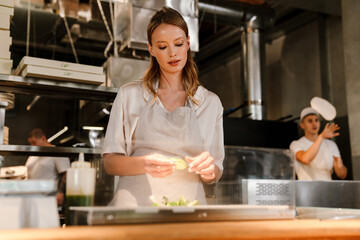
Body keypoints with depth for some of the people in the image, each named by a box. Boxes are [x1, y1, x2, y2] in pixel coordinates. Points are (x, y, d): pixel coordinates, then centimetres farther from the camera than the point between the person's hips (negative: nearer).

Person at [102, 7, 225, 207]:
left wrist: (208, 169, -8)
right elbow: (110, 162, 6)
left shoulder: (210, 102, 13)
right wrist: (144, 164, -14)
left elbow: (214, 175, 15)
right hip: (135, 203, -1)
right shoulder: (129, 95, 9)